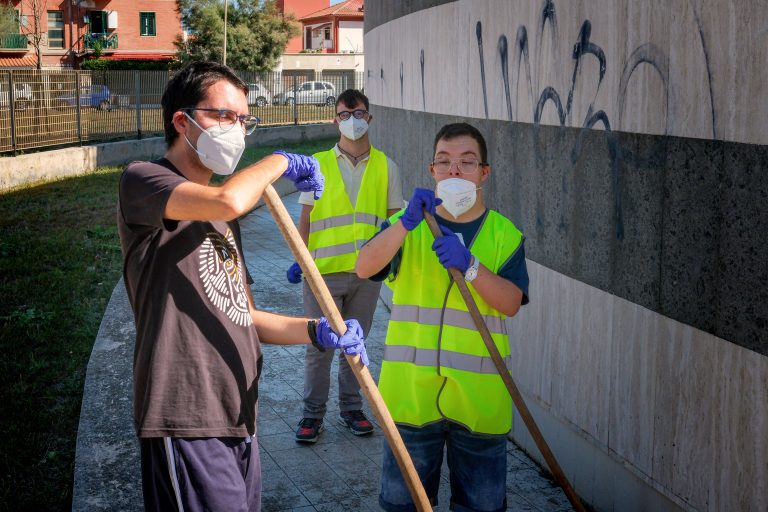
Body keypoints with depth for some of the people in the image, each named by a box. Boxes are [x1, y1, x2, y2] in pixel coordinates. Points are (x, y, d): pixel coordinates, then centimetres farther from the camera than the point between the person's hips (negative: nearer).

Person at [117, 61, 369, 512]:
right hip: (187, 423, -8)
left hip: (239, 421, 8)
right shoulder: (142, 181, -5)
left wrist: (315, 331, 1)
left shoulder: (219, 217, 21)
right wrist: (280, 162, -5)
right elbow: (228, 200, -26)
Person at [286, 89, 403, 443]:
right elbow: (306, 218, 5)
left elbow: (394, 218, 10)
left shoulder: (385, 167, 7)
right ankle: (313, 414, 16)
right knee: (319, 346, 3)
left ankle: (350, 409, 26)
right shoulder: (318, 164, 3)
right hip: (324, 269, -1)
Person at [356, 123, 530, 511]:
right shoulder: (406, 224, 4)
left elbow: (510, 302, -9)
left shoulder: (504, 234, 3)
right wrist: (406, 222, -27)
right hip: (411, 390, 0)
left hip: (479, 395, 0)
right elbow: (364, 268, -14)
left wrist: (469, 265, -25)